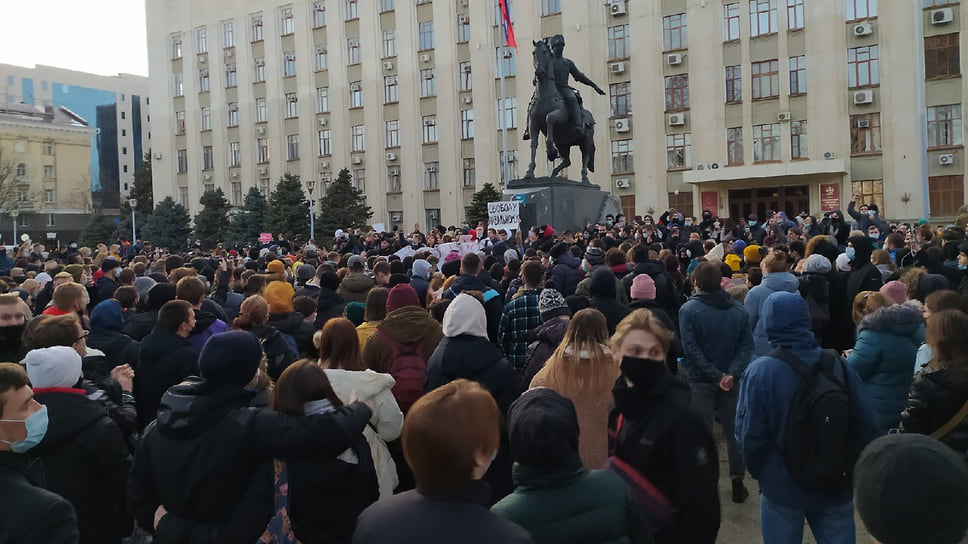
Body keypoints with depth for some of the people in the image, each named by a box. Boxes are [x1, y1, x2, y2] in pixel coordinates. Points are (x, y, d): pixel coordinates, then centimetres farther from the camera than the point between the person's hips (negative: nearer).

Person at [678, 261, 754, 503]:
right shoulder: (738, 309, 2)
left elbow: (690, 349, -17)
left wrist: (715, 375, -15)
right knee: (733, 431, 14)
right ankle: (738, 483, 21)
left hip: (701, 381, -3)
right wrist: (731, 374, -14)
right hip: (731, 381, 3)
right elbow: (746, 345, -4)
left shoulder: (689, 309, -10)